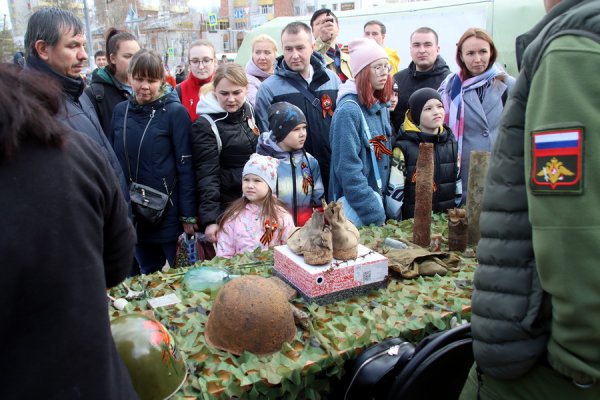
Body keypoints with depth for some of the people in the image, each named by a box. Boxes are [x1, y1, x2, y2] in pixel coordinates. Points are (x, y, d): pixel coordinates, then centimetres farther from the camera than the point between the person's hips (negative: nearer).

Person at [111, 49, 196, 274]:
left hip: (169, 211, -4)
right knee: (148, 275, 18)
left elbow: (185, 166, -11)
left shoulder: (175, 112, -10)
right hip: (132, 212, 4)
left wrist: (188, 215, -12)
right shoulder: (120, 111, 3)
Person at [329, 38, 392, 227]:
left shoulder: (381, 107, 6)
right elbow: (348, 169, -21)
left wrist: (383, 208, 6)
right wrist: (375, 216, -21)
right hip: (355, 208, -7)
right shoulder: (349, 111, -17)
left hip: (380, 200, 7)